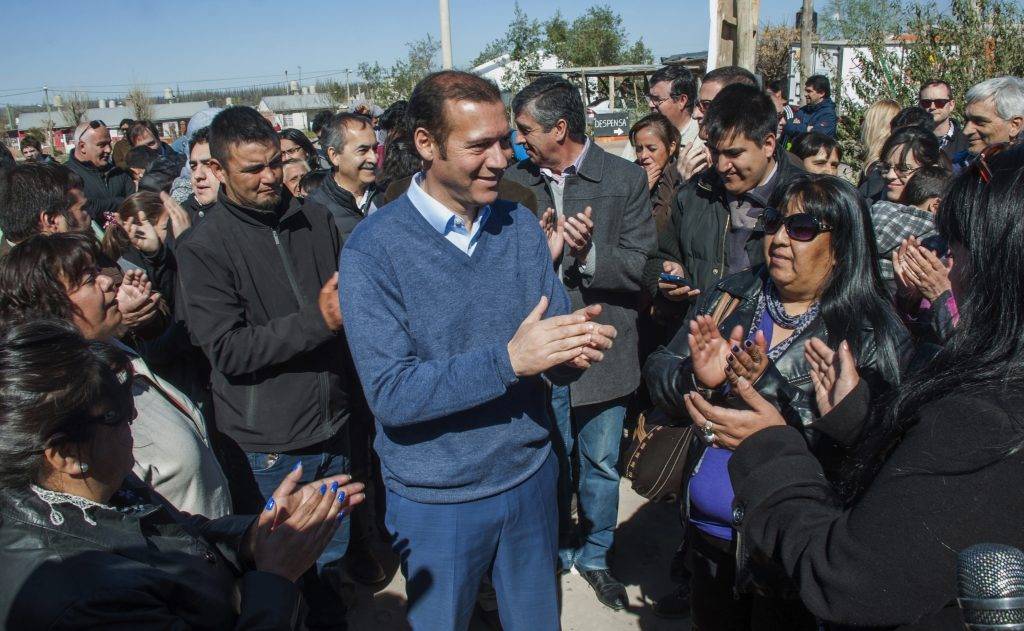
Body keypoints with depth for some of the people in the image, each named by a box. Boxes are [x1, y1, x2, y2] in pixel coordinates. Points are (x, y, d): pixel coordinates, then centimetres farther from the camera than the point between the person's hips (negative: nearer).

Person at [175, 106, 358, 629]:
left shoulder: (315, 221, 4)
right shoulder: (203, 248, -10)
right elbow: (227, 350, -17)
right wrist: (317, 321, -25)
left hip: (333, 428, 5)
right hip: (268, 445, -4)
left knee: (331, 558, 21)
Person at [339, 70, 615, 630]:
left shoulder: (521, 226, -2)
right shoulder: (374, 246, -16)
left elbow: (553, 356, 1)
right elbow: (389, 394, -22)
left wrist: (577, 349, -22)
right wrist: (507, 359, -31)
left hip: (531, 477, 4)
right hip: (436, 500, -4)